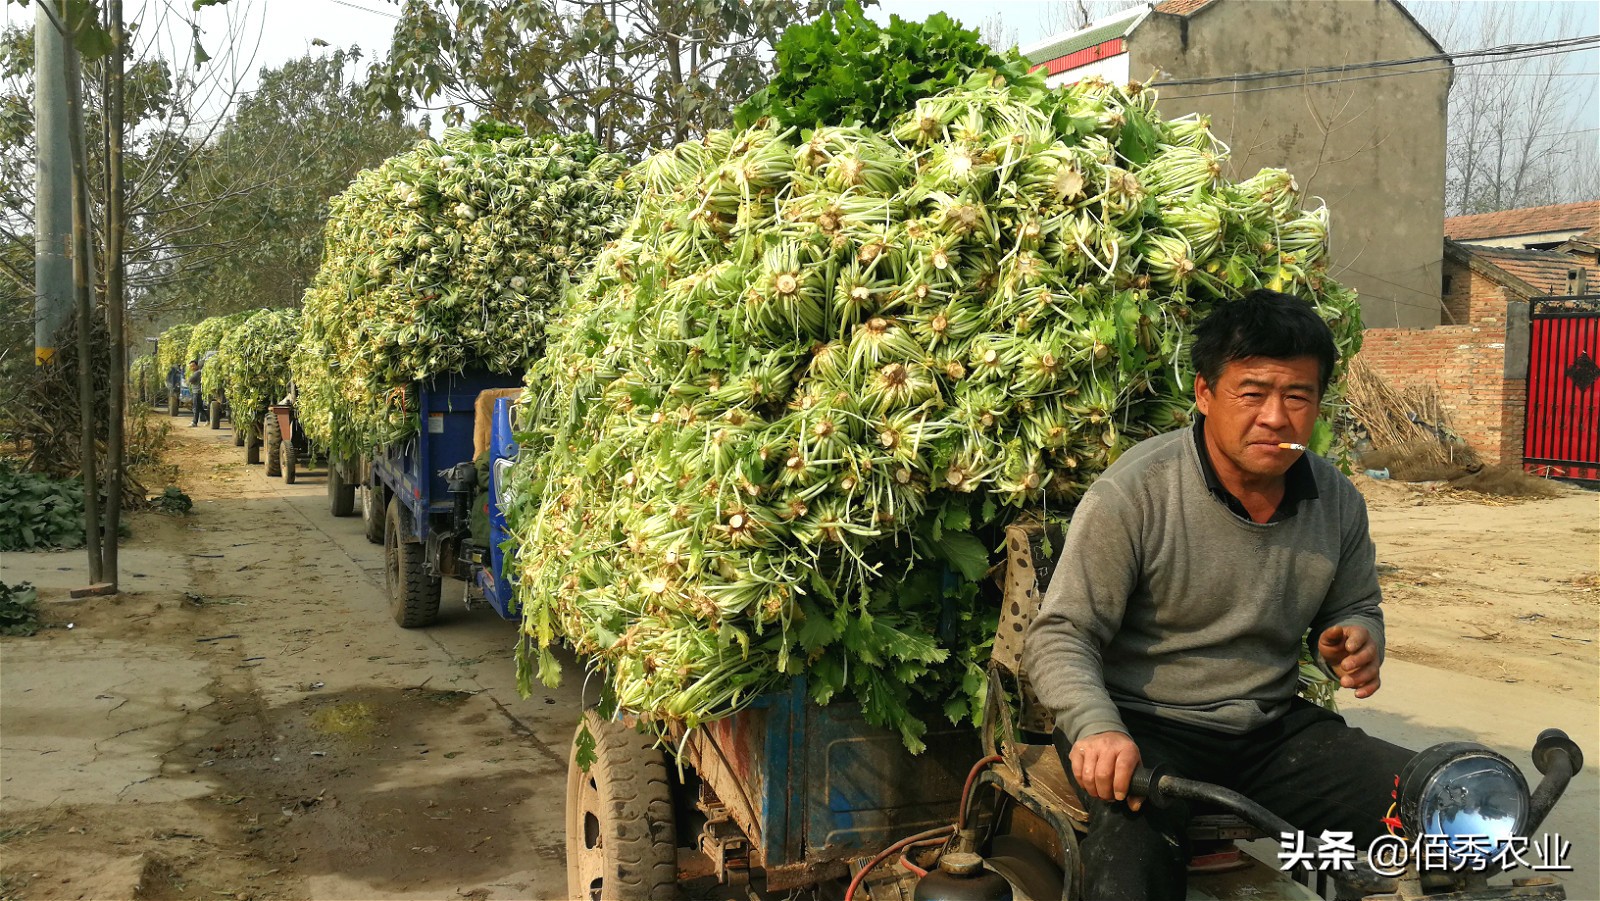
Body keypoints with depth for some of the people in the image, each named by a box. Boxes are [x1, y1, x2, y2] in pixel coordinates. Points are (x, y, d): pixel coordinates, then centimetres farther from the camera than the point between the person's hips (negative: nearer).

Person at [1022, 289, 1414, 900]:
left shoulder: (1339, 503, 3)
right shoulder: (1132, 495, -14)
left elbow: (1355, 608, 21)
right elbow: (1060, 637, -12)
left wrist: (1357, 643, -4)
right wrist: (1096, 728, -31)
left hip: (1273, 731, 6)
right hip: (1148, 730, -5)